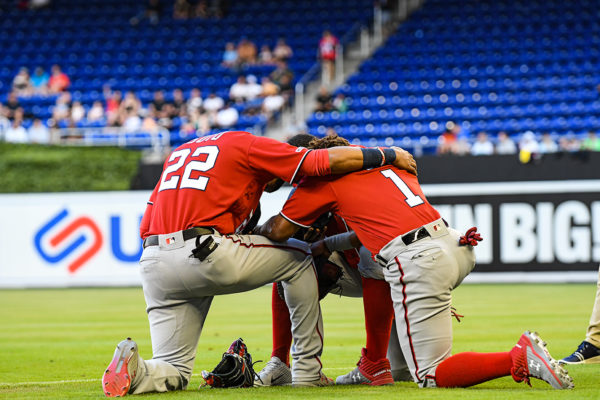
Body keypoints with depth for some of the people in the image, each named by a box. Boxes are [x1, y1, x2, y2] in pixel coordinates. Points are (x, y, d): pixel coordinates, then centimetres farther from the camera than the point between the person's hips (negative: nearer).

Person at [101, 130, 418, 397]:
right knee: (299, 258, 19)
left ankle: (136, 370, -19)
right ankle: (307, 370, 17)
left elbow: (145, 228, 21)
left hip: (152, 265, 6)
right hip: (206, 254, -6)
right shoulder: (251, 146, 10)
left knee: (173, 373, 15)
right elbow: (333, 160, 2)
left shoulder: (181, 150, 30)